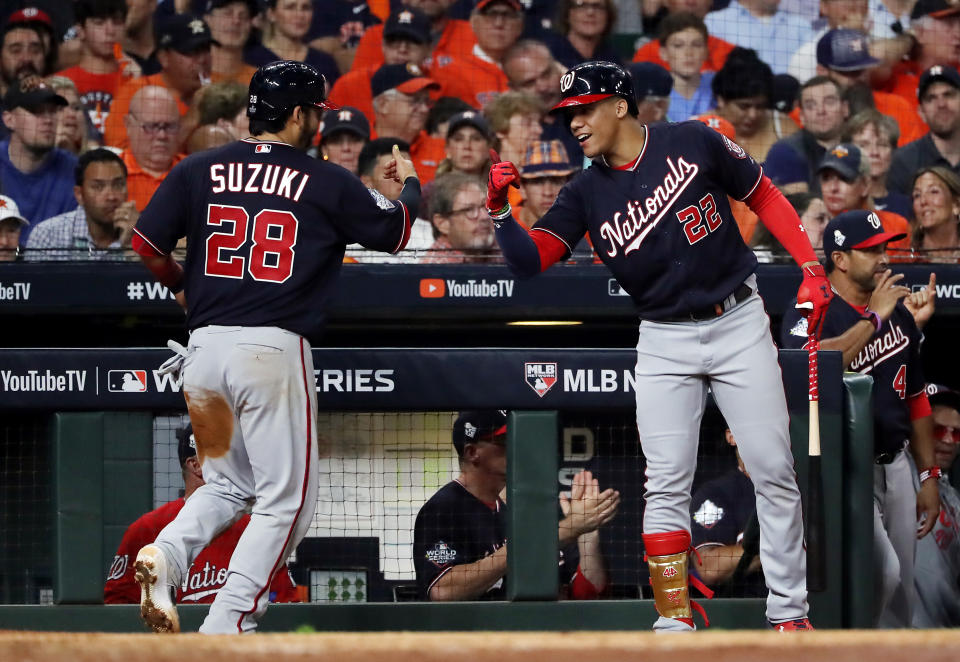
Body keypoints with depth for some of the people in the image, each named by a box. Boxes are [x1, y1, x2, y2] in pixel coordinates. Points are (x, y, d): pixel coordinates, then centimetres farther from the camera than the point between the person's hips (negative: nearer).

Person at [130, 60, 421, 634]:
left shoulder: (199, 170, 8)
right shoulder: (328, 182, 1)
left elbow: (146, 242, 4)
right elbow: (395, 232, 14)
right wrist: (411, 183, 35)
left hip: (204, 348, 5)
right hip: (274, 350, -5)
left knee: (228, 483, 22)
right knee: (286, 499, 3)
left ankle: (167, 554, -7)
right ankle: (226, 625, -9)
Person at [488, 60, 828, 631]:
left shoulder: (693, 144, -5)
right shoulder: (588, 193, 2)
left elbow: (764, 197, 4)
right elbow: (529, 259, -5)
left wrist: (811, 267, -4)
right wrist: (500, 211, -22)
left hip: (739, 324, -2)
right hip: (665, 342, 2)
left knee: (774, 472, -2)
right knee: (667, 486, -6)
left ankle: (789, 610, 7)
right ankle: (674, 622, -3)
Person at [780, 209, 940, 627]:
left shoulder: (899, 313, 12)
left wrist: (929, 475, 15)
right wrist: (874, 319, -26)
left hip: (894, 467, 7)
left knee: (902, 594, 7)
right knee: (882, 572, -23)